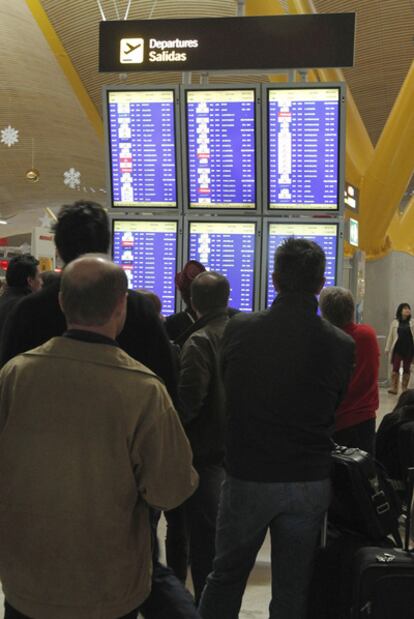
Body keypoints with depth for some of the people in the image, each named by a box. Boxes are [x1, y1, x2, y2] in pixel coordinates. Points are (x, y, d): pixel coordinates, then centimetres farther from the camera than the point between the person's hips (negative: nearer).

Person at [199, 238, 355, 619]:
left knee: (226, 576, 18)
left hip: (247, 477, 0)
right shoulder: (341, 345, -10)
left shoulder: (239, 330, -10)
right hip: (310, 483, 0)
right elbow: (334, 411, 4)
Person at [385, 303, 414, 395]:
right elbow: (390, 336, 5)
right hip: (398, 348, -1)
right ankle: (394, 388, -2)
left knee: (406, 369, 8)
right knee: (395, 368, -4)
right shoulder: (395, 323, 3)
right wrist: (387, 348, 4)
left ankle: (405, 388, 17)